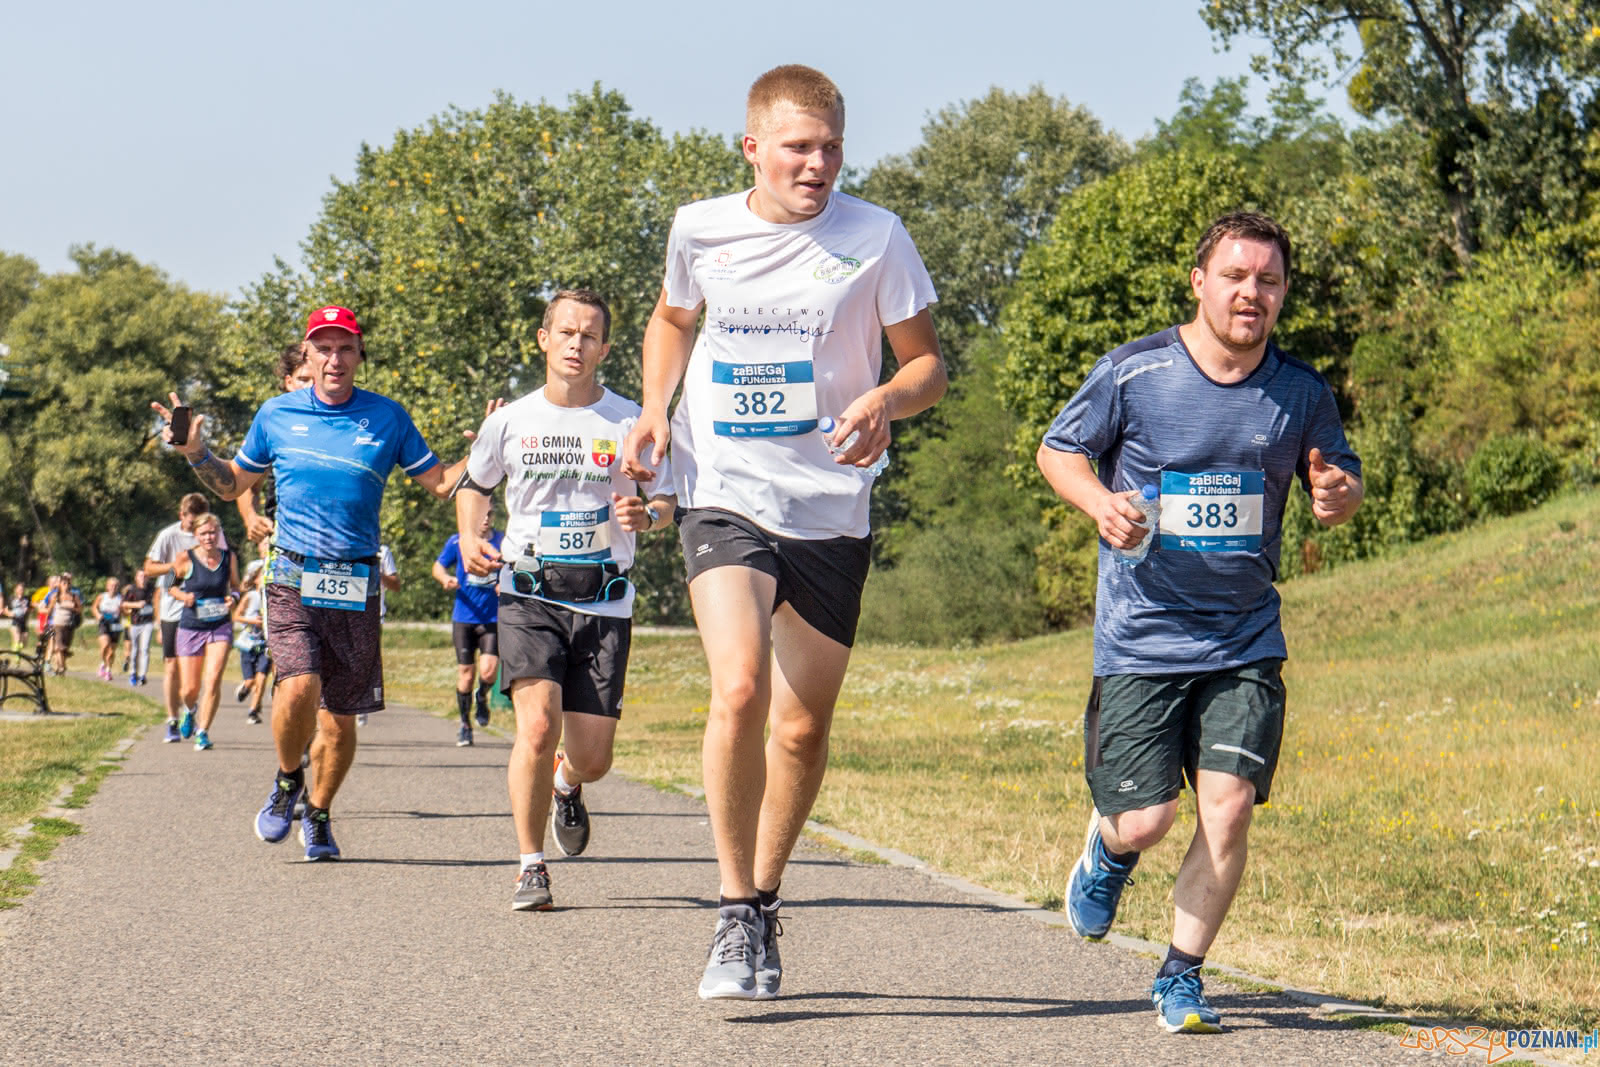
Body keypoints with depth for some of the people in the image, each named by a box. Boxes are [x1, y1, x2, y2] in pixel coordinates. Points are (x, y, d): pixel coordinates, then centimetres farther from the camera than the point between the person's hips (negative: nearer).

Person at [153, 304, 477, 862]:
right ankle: (287, 780, 7)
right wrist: (196, 453, 3)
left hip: (356, 585, 1)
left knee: (340, 714, 5)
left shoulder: (387, 418, 5)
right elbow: (233, 484, 20)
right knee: (299, 686, -22)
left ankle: (318, 815, 28)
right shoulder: (277, 415, 7)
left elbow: (440, 482, 11)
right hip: (292, 576, -1)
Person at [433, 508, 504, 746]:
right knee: (465, 672, 2)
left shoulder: (502, 541, 2)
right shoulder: (458, 542, 1)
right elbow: (438, 566, 12)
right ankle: (465, 725, 17)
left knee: (488, 671, -13)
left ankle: (482, 697, 22)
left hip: (493, 618, 0)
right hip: (464, 617, 0)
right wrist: (446, 579, -10)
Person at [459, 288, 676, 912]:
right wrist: (470, 538, 1)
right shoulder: (510, 421, 5)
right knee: (538, 725, -21)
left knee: (592, 758, 0)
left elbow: (668, 503, 9)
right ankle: (531, 866, -6)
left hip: (604, 603, 0)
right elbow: (474, 487, 21)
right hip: (529, 597, 0)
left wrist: (645, 514, -15)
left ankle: (567, 784, 40)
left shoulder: (630, 422, 1)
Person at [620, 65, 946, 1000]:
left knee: (804, 728, 8)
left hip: (831, 509, 1)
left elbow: (929, 362, 3)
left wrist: (887, 401, -19)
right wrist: (655, 408, 6)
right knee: (741, 690, -22)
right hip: (725, 499, -1)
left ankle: (766, 902, 31)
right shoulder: (700, 230, 2)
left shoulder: (874, 238, -4)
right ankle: (737, 914, -8)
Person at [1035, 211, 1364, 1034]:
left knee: (1227, 806, -11)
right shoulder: (1134, 372, -6)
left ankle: (1181, 976, 8)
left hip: (1245, 642, 2)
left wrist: (1339, 494, -10)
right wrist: (1100, 503, -15)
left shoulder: (1301, 393, 2)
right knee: (1144, 820, -5)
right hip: (1140, 636, -2)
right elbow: (1057, 449, 5)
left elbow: (1343, 478, 15)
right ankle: (1110, 848, 34)